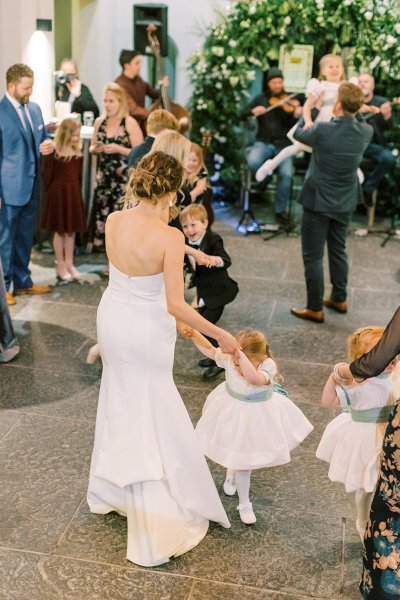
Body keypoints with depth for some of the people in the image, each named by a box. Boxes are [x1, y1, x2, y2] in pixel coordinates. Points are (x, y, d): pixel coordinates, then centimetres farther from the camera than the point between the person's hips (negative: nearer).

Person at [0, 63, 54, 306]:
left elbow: (42, 139, 21)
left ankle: (22, 282, 31)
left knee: (26, 238, 17)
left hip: (32, 186, 7)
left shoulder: (35, 109, 9)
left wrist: (49, 145, -4)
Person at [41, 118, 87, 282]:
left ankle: (69, 264, 22)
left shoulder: (78, 152, 5)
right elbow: (47, 175, -9)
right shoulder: (53, 152, -11)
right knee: (60, 230, 5)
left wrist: (78, 191, 5)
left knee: (71, 229, 11)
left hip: (74, 193, 5)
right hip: (58, 192, -5)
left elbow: (79, 175, 11)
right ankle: (60, 266, 15)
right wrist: (50, 192, -8)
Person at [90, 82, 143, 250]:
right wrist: (96, 149, -3)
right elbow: (92, 147, 20)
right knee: (102, 215, 3)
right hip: (103, 177, 5)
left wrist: (118, 149, -18)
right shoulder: (99, 122, 9)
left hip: (124, 179, -5)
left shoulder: (130, 123, -6)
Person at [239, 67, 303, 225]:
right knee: (253, 162, -33)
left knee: (286, 174, -25)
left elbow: (292, 127, -3)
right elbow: (241, 114, 4)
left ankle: (280, 209, -7)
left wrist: (296, 116, -24)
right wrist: (253, 110, -16)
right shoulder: (261, 99, 10)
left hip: (283, 144, 0)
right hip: (264, 142, 1)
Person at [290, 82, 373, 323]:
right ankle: (339, 298, 33)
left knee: (313, 255, 5)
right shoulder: (366, 132, -9)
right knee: (338, 250, 21)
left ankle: (315, 308, 12)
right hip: (346, 202, 6)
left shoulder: (323, 130, -23)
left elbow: (298, 134, 0)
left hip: (318, 201, -5)